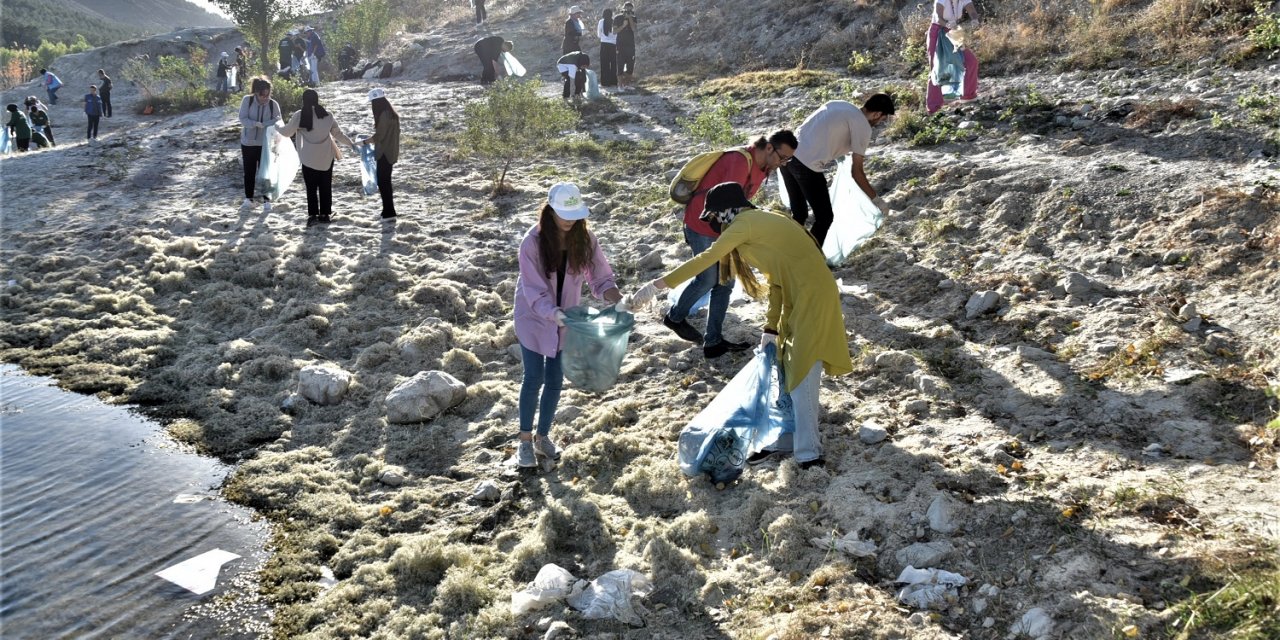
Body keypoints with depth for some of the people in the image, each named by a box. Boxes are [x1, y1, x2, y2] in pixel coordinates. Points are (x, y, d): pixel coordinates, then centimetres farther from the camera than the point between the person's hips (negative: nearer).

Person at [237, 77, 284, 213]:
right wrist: (255, 123, -30)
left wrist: (276, 124, -30)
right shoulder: (247, 100, -10)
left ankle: (266, 201, 11)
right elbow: (243, 119, -12)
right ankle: (248, 199, 26)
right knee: (249, 171, 12)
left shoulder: (273, 104, -9)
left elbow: (278, 120, -7)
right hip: (248, 142, 1)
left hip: (265, 143, -1)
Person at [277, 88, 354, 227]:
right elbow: (338, 133, 5)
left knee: (311, 188, 6)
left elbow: (287, 132, 4)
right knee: (326, 187, 11)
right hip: (327, 158, 2)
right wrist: (351, 143, 17)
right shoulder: (327, 115, -2)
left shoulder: (299, 115, -8)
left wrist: (278, 127, 24)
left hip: (309, 158, -2)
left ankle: (313, 215, 2)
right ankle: (325, 214, 15)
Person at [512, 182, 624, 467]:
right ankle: (525, 440, 18)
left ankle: (543, 436, 28)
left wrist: (618, 301, -29)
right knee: (535, 378, 1)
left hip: (566, 318, 3)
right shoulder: (532, 242, -24)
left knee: (555, 380, 9)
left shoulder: (584, 239, -13)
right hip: (535, 318, -3)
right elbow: (534, 292, -24)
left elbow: (601, 278, -9)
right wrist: (555, 314, -42)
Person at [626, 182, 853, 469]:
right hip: (799, 295, 10)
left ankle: (808, 453, -9)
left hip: (813, 294, -10)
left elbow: (705, 260, -17)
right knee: (787, 369, 13)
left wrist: (656, 285, -17)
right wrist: (771, 328, 11)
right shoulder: (760, 223, 18)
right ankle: (784, 439, 22)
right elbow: (776, 279, 15)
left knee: (801, 375, -11)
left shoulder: (745, 223, -10)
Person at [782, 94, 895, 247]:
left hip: (788, 155, 8)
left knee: (798, 214, 21)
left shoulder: (838, 104, 19)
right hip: (807, 166, -8)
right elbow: (857, 173, 1)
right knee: (825, 217, 8)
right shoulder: (863, 126, 0)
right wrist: (876, 199, 11)